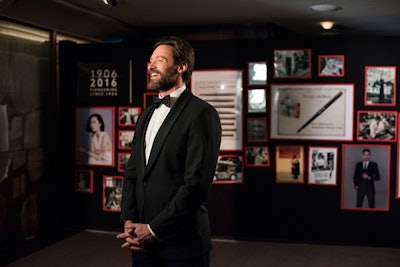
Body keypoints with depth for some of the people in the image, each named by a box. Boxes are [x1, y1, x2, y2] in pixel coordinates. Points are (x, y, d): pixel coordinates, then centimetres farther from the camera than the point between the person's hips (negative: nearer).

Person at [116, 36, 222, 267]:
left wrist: (154, 230, -15)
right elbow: (132, 172, 12)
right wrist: (129, 221, -2)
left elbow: (197, 183, -17)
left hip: (182, 244, -6)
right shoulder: (147, 115, 14)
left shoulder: (201, 114, -10)